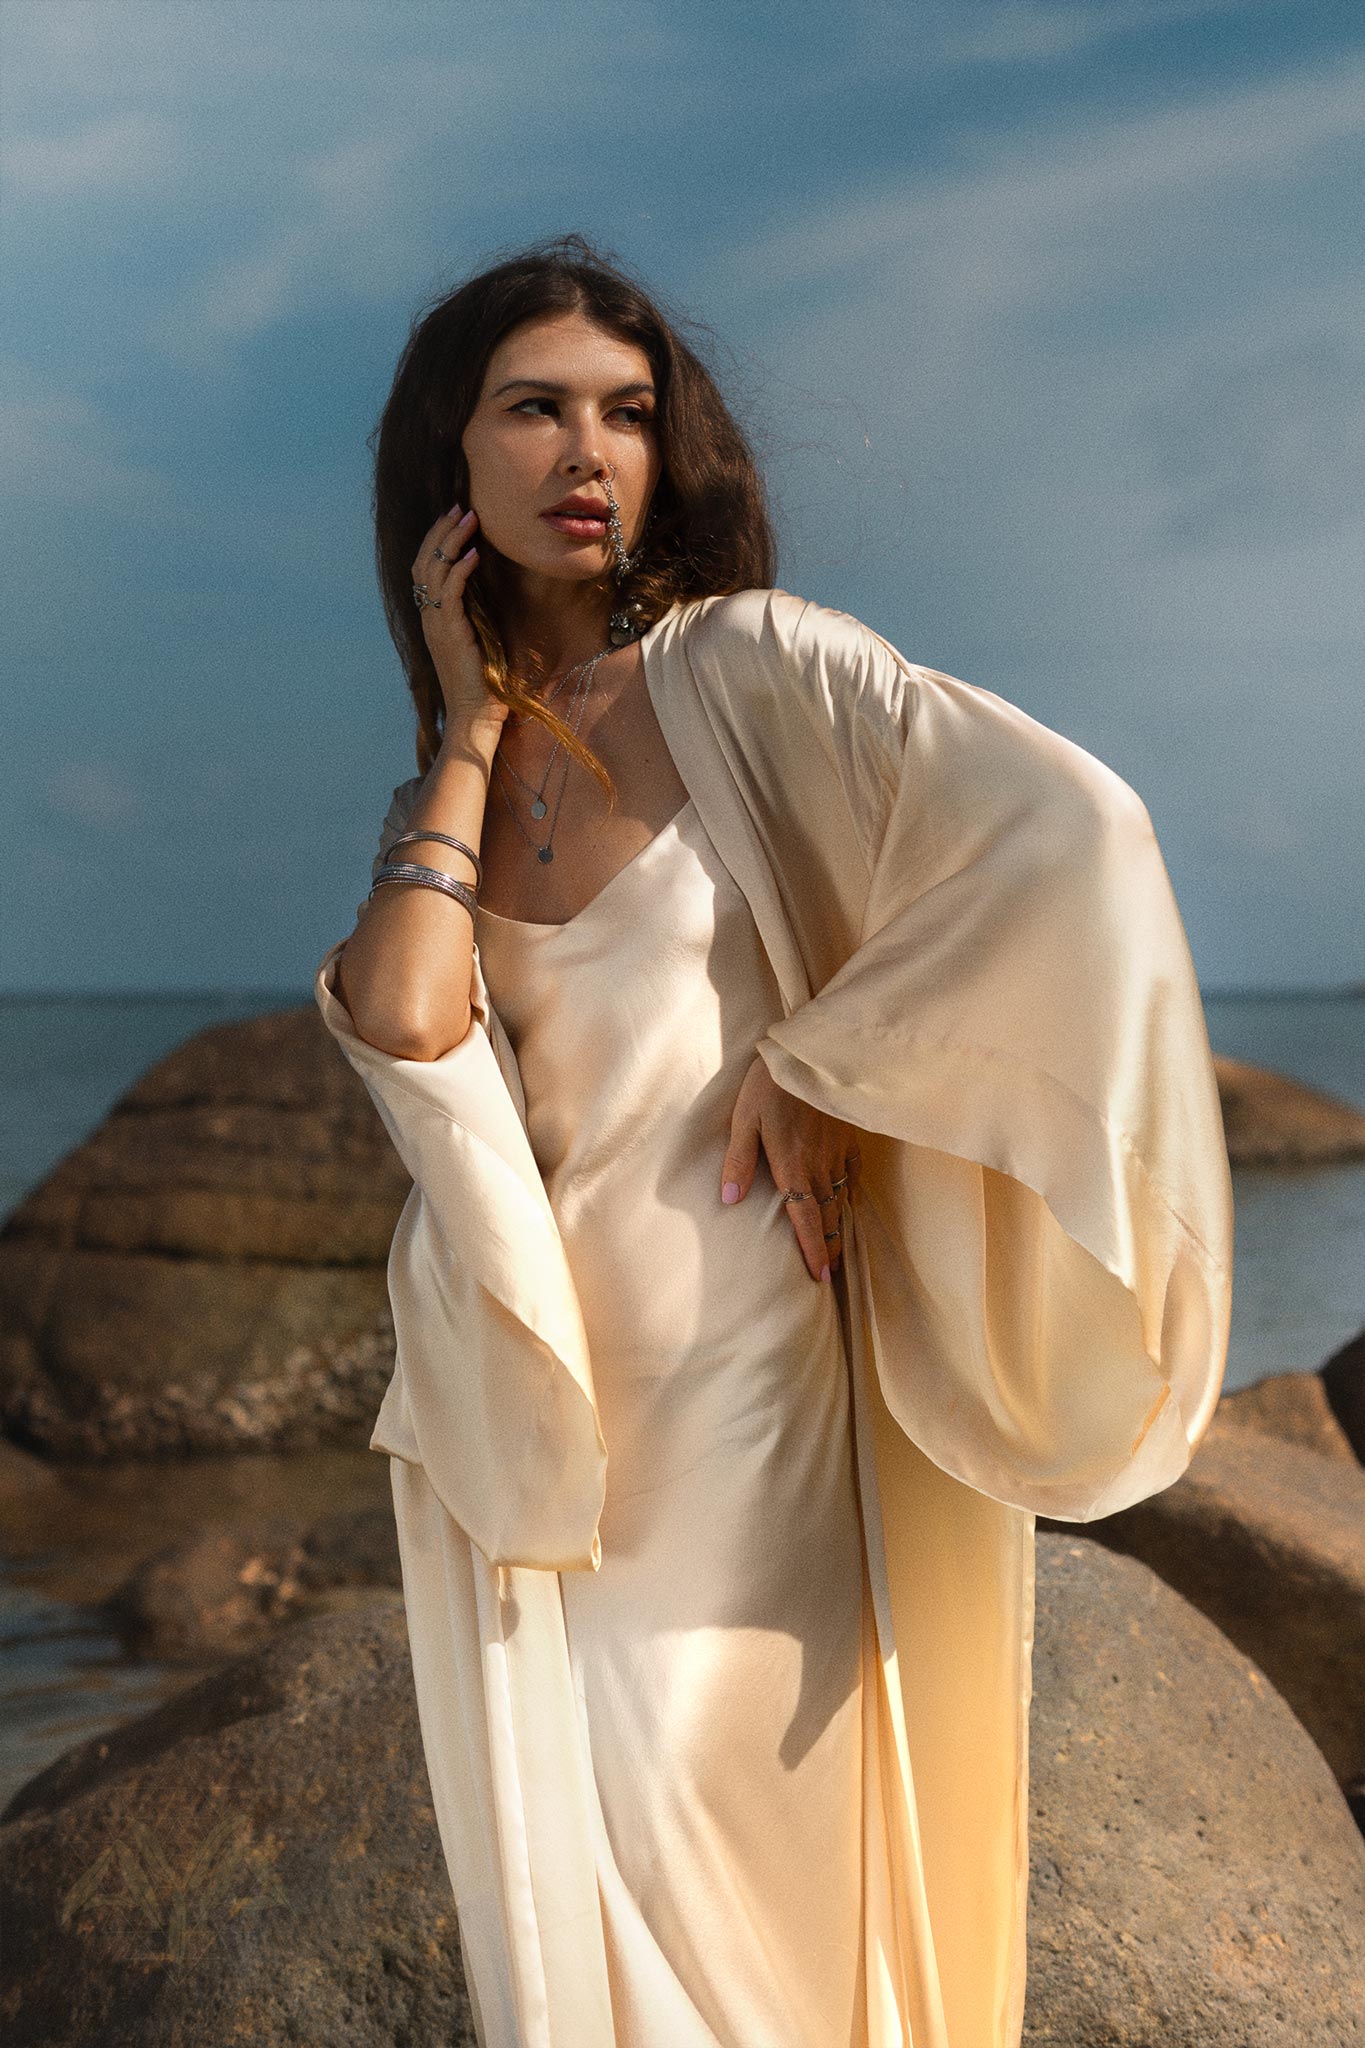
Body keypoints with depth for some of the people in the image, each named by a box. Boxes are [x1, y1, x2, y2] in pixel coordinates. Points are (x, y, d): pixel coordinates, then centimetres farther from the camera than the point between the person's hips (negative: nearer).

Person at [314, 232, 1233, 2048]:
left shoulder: (748, 661, -5)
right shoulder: (462, 776, 10)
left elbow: (1074, 829, -21)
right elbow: (404, 1017, -11)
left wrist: (818, 1066, -13)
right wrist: (467, 717, -1)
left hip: (749, 1376, -5)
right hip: (535, 1403, 5)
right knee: (561, 1899, 13)